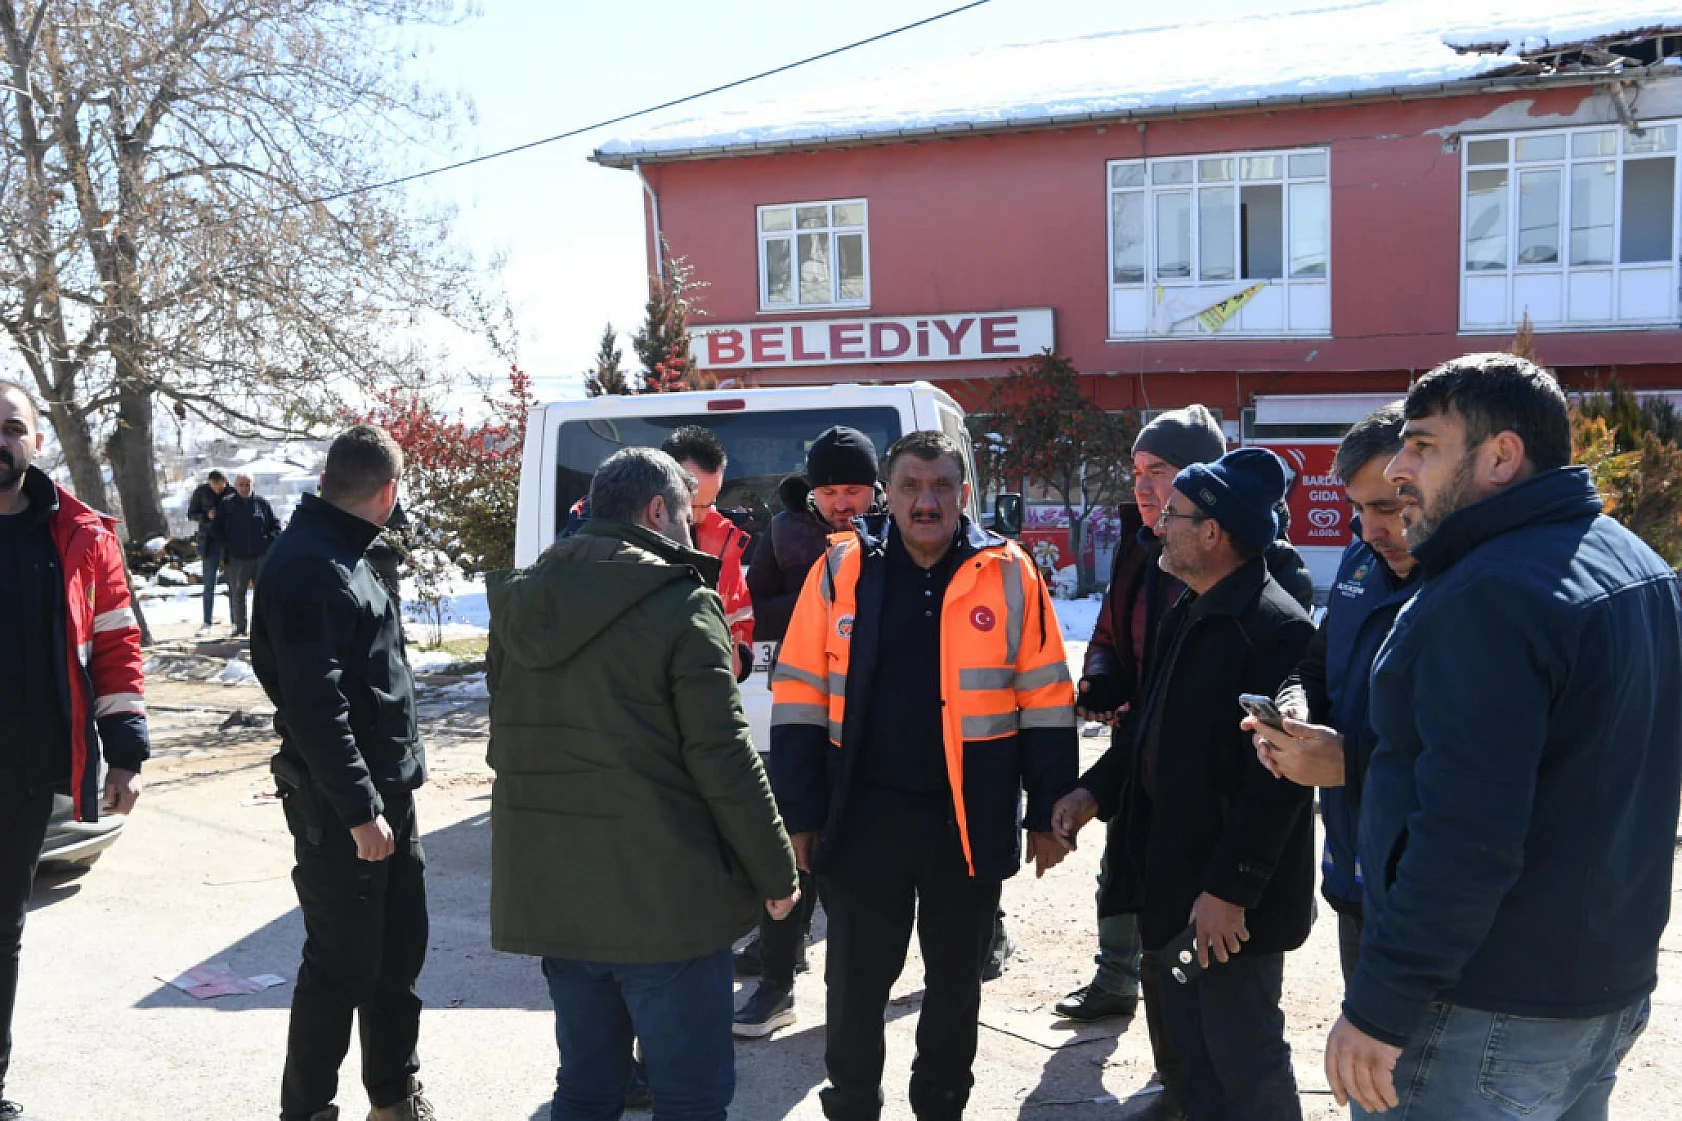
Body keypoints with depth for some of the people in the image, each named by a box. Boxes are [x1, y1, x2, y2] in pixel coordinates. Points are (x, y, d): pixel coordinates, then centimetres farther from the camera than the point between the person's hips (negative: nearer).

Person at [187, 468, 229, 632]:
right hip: (210, 540, 1)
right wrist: (206, 515, -15)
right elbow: (191, 513, 3)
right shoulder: (201, 491, -4)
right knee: (209, 583, 4)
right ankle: (208, 621, 13)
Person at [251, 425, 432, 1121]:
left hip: (386, 791, 10)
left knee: (400, 950, 16)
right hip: (342, 806, -10)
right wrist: (358, 809, -23)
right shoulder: (309, 567, -18)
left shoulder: (339, 557, 14)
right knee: (344, 964, 1)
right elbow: (314, 704, -24)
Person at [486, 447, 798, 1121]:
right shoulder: (683, 605, -12)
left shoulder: (522, 604, 8)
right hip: (662, 894, -7)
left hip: (551, 890, 7)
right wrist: (775, 870, -5)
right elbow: (723, 757, -14)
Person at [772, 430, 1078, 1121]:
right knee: (856, 979, 12)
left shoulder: (1009, 574, -2)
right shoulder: (842, 570, -2)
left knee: (956, 979, 16)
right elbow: (799, 700, 1)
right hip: (864, 817, 0)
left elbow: (1046, 704, 1)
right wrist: (800, 813, -1)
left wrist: (1047, 813, 0)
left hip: (972, 822, 0)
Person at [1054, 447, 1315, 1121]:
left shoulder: (1276, 628, -21)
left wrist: (1230, 888, -25)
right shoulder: (1188, 612, 11)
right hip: (1169, 876, 10)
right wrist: (1096, 790, 13)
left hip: (1229, 905, -10)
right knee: (1181, 1047, 24)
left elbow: (1275, 775, -25)